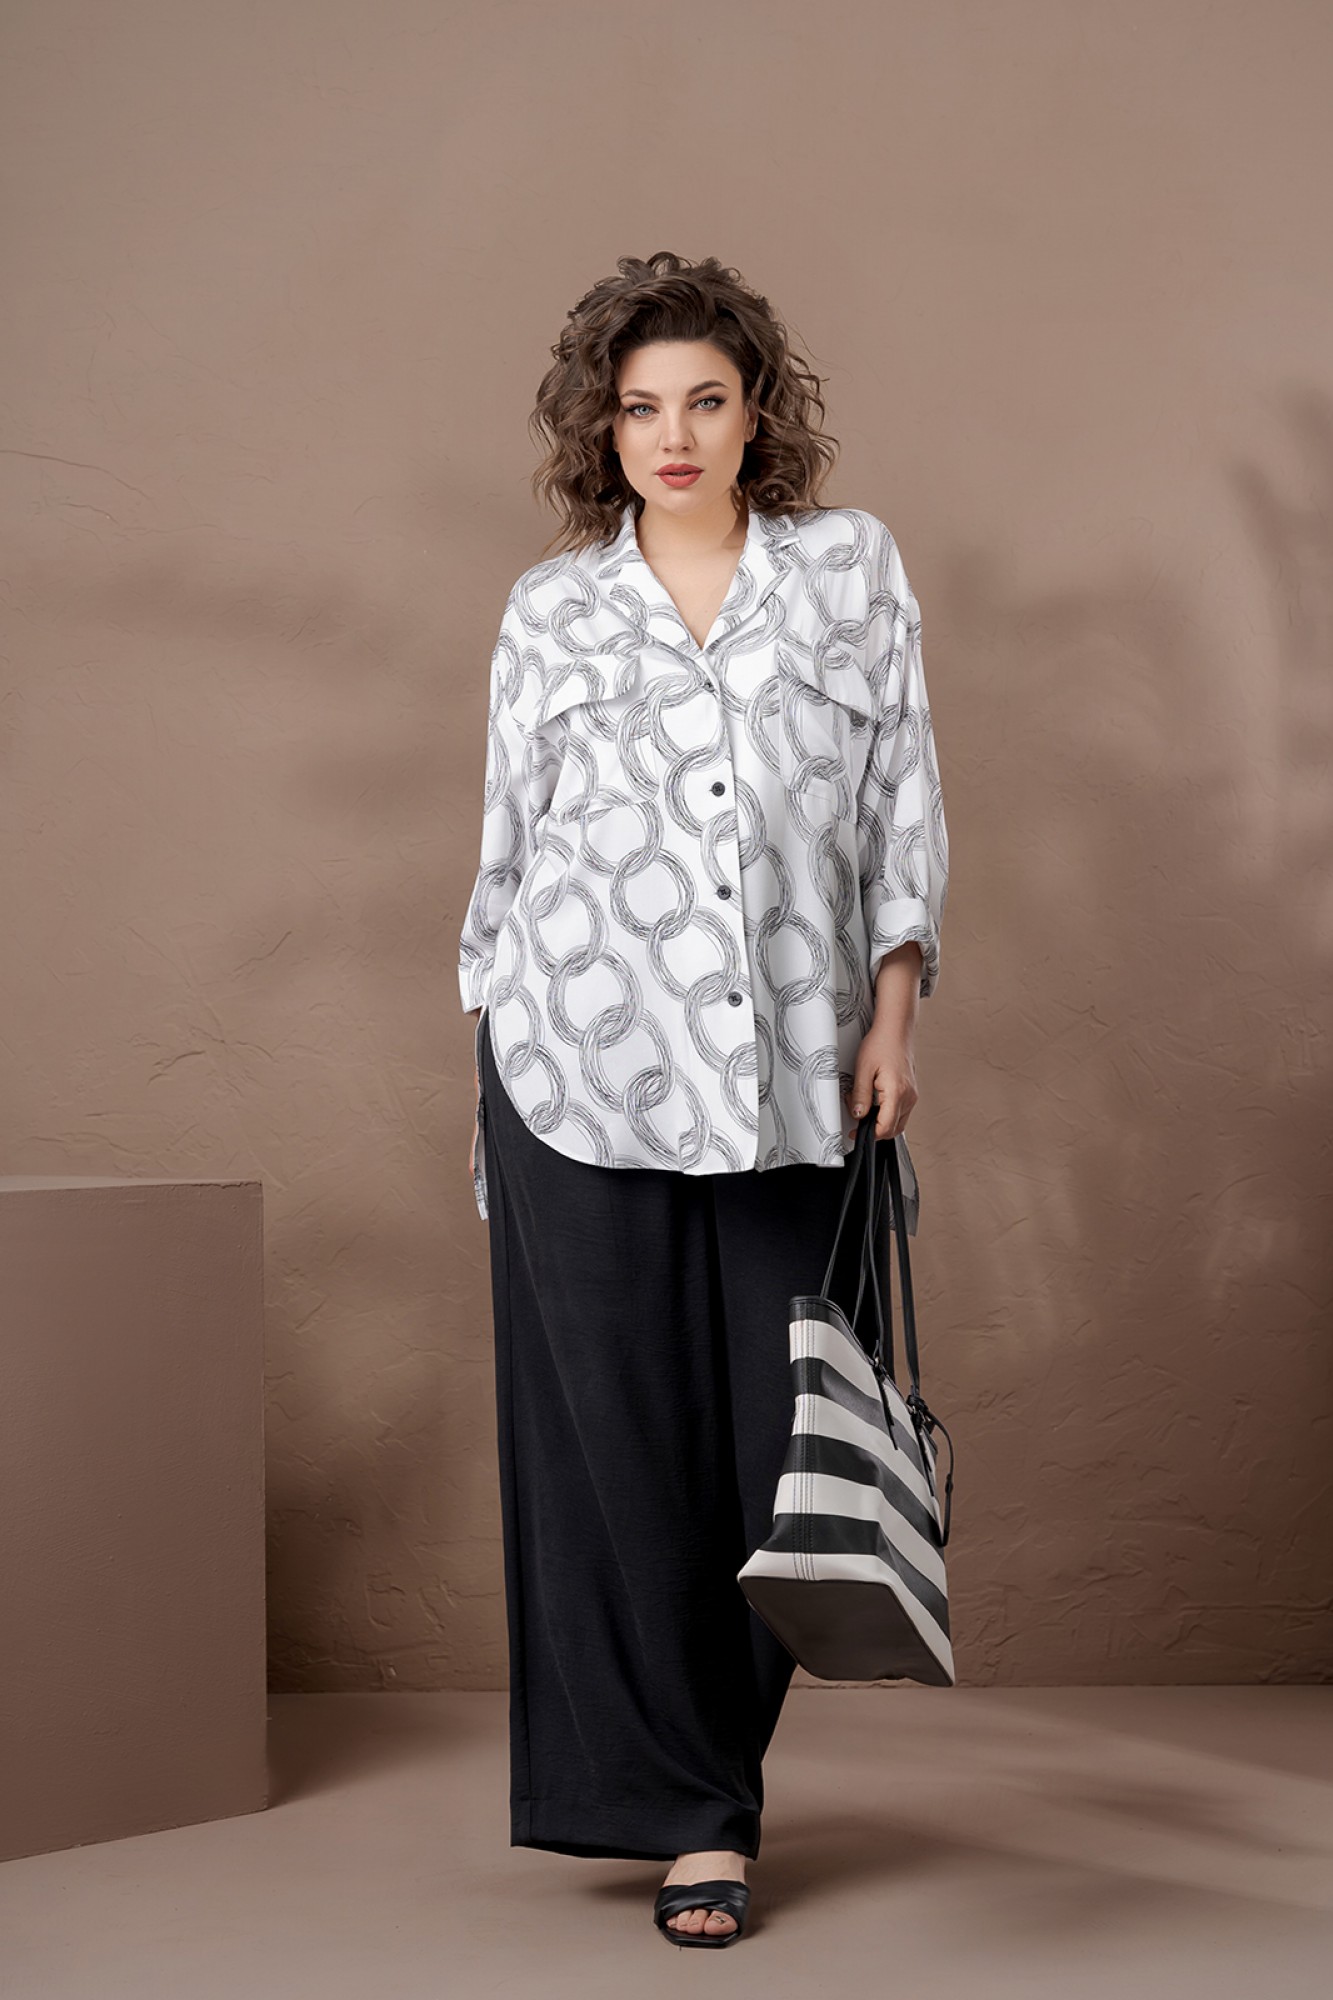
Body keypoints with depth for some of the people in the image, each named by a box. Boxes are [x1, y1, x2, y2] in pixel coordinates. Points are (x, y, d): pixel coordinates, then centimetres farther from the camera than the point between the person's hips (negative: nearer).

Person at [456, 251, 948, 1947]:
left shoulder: (854, 566, 9)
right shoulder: (550, 612, 8)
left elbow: (905, 800, 8)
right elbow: (508, 843, 11)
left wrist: (894, 1005, -1)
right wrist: (486, 1062, 8)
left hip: (791, 1076, 1)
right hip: (586, 1070, -1)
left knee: (776, 1436, 2)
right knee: (626, 1435, 0)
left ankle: (716, 1760, 24)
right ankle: (689, 1813, 10)